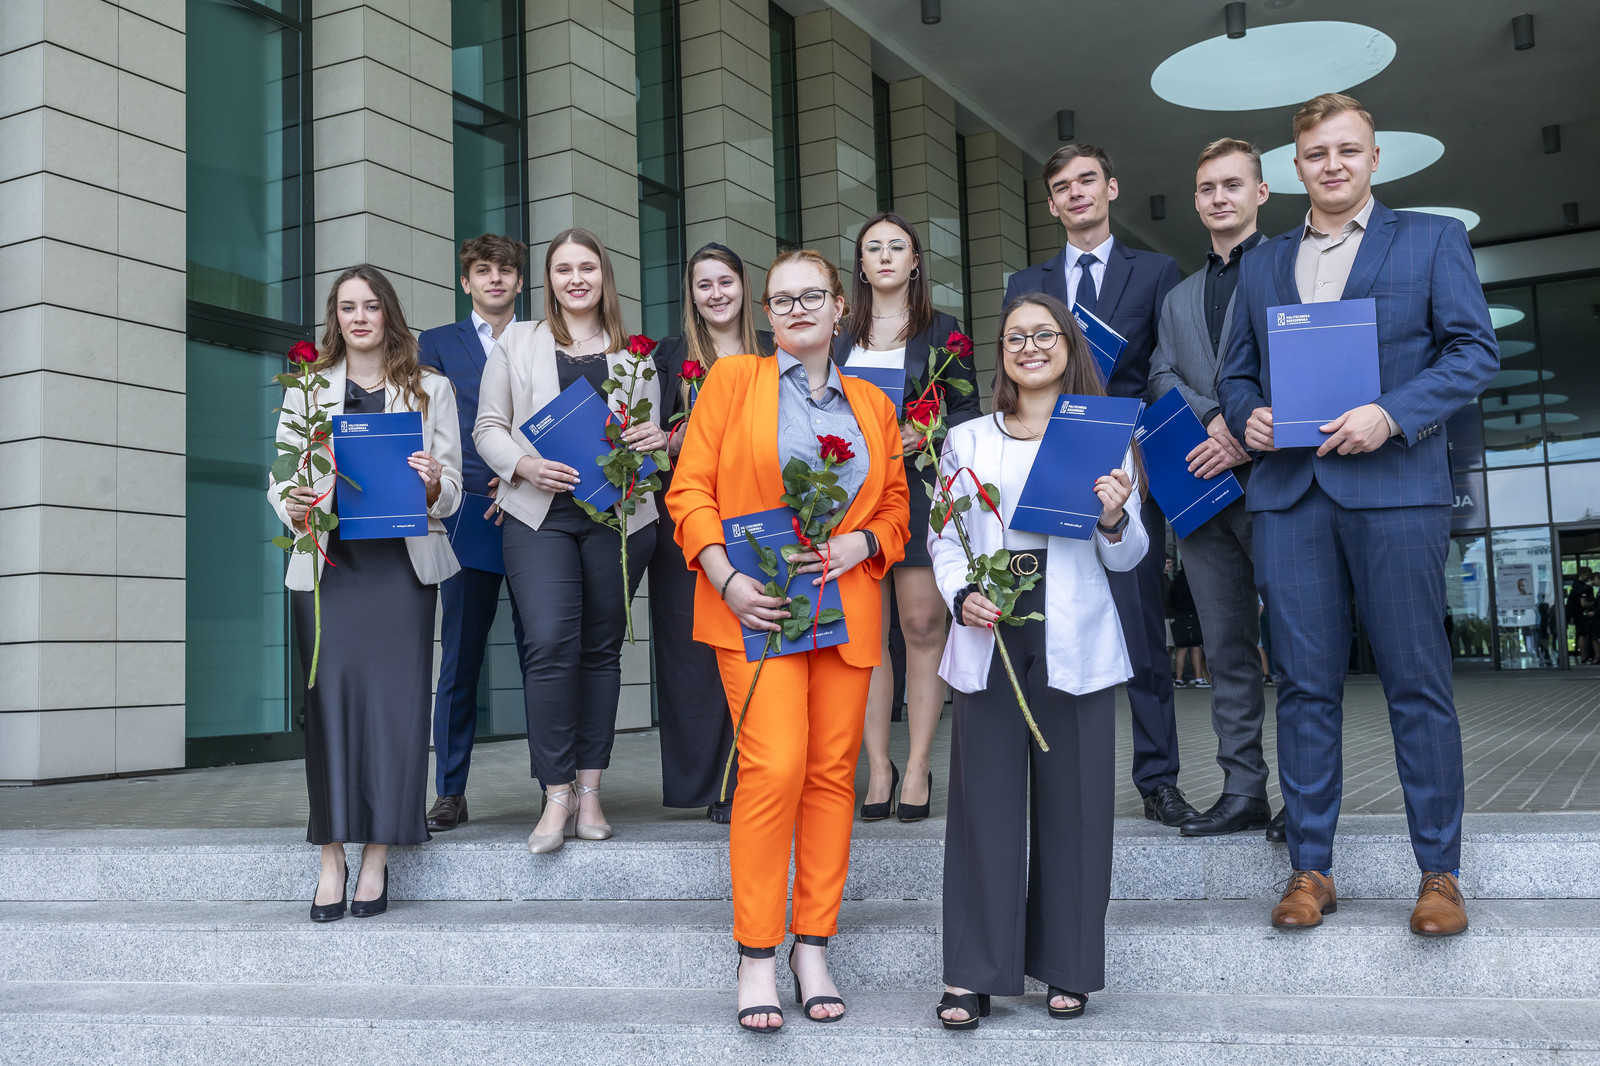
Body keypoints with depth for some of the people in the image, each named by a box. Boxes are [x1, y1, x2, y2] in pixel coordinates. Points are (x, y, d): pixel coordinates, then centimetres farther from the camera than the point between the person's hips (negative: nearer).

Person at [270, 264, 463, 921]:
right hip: (327, 559, 1)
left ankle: (377, 855, 3)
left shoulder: (431, 389, 13)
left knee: (395, 696, -6)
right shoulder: (307, 388, 15)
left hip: (402, 562, 0)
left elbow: (453, 486, 9)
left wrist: (433, 485, -13)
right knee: (330, 695, -6)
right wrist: (293, 508, -10)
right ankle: (331, 860, 0)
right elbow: (280, 476, 11)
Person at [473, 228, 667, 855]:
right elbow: (489, 427, 9)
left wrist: (654, 441, -6)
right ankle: (557, 797, -8)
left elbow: (655, 434, 18)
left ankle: (589, 791, 13)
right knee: (550, 644, -15)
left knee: (601, 648, 5)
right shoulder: (517, 343, 12)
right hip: (540, 514, -2)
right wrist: (524, 465, -10)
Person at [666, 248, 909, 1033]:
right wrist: (727, 579, -12)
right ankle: (756, 958, -2)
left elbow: (896, 508, 17)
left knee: (833, 771, 3)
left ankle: (812, 948, 15)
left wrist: (858, 543, -5)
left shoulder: (871, 404, 17)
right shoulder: (731, 380, 6)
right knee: (775, 765, -14)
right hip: (757, 607, -4)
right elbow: (689, 489, 1)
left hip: (846, 607, 4)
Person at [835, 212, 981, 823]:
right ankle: (878, 768, 5)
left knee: (922, 624, -6)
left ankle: (918, 768, 2)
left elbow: (968, 410, 5)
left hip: (919, 486, -2)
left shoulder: (940, 331, 9)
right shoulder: (840, 337, 18)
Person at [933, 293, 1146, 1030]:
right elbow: (942, 538, 10)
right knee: (984, 799, 0)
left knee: (1072, 800, 3)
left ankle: (1067, 968, 16)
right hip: (987, 639, 1)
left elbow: (1127, 558, 6)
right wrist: (962, 597, -8)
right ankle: (974, 973, 7)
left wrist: (1114, 520, -15)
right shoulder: (967, 440, 12)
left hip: (1073, 642, 0)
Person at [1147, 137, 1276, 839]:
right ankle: (1244, 790, 10)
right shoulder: (1178, 298, 24)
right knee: (1227, 648, 6)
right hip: (1202, 484, 6)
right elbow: (1161, 377, 10)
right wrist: (1215, 417, -9)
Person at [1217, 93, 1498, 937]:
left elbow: (1475, 350, 1)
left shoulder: (1432, 240, 9)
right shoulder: (1262, 265, 20)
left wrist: (1392, 415, -14)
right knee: (1305, 686, 4)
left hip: (1394, 486, -3)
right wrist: (1248, 416, -3)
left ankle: (1439, 873, 8)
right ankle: (1310, 868, 11)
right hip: (1288, 493, 3)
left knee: (1417, 683, -1)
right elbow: (1235, 372, 20)